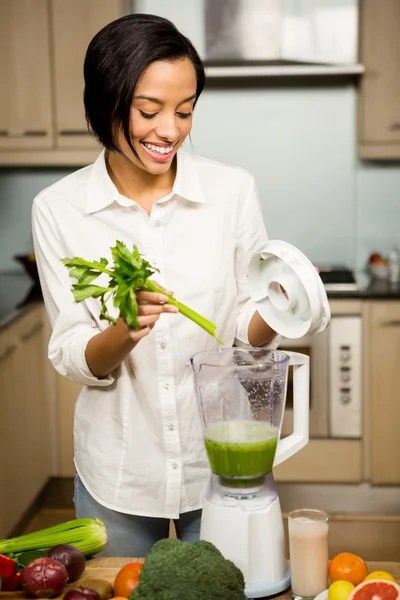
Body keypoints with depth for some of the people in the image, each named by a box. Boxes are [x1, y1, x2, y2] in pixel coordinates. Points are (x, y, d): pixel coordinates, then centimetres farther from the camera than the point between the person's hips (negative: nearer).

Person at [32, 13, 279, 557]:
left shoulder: (233, 190, -9)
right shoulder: (58, 208, -9)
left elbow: (247, 332, 0)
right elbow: (72, 359, -6)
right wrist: (122, 333, -27)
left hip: (225, 466, 0)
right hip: (116, 476, 0)